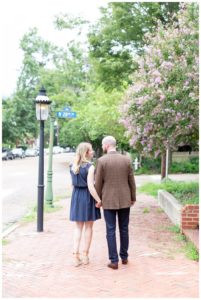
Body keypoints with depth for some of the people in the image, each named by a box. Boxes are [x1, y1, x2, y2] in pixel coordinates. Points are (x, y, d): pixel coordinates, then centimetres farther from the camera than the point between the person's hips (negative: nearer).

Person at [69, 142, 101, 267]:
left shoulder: (73, 166, 4)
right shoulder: (90, 167, -15)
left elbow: (73, 183, 8)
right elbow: (90, 186, -21)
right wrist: (99, 200, -16)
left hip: (76, 196, 5)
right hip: (88, 196, -5)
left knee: (78, 227, 12)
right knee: (88, 227, 10)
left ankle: (76, 256, 7)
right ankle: (85, 256, 17)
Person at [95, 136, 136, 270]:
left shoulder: (101, 161, -10)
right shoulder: (126, 160, -2)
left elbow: (98, 183, -7)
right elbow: (132, 181, 2)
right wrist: (133, 198, 13)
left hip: (108, 201, -3)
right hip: (124, 200, 3)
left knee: (111, 231, 2)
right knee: (124, 229, 14)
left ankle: (114, 261, 4)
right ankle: (124, 257, 24)